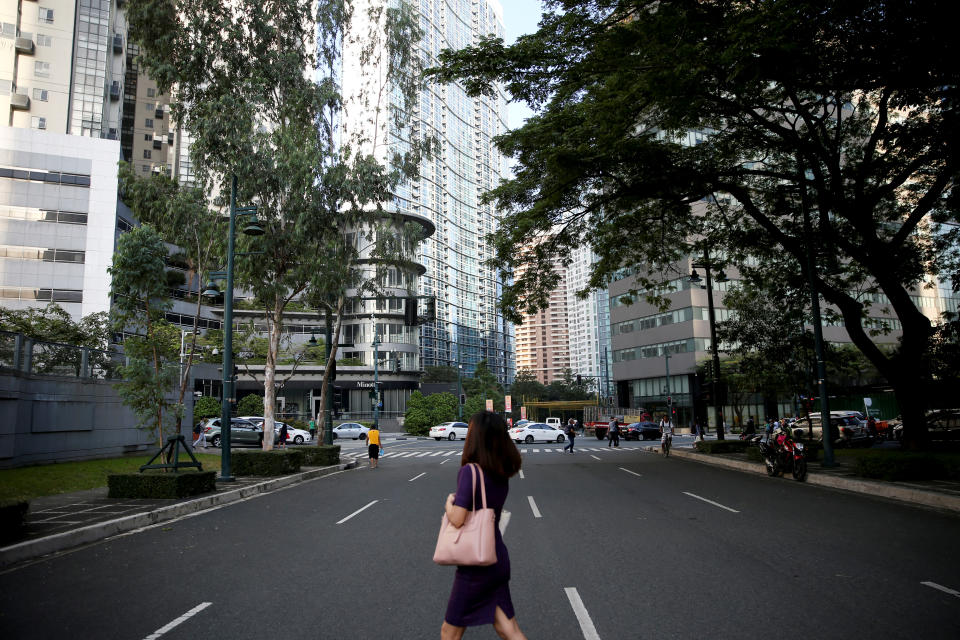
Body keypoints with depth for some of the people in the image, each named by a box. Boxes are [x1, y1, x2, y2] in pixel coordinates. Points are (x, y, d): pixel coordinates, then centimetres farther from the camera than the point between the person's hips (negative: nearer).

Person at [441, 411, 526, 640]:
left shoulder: (469, 471, -20)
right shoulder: (502, 474, 3)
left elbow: (457, 518, -26)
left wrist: (449, 502, -6)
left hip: (476, 565, -7)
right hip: (499, 559, 7)